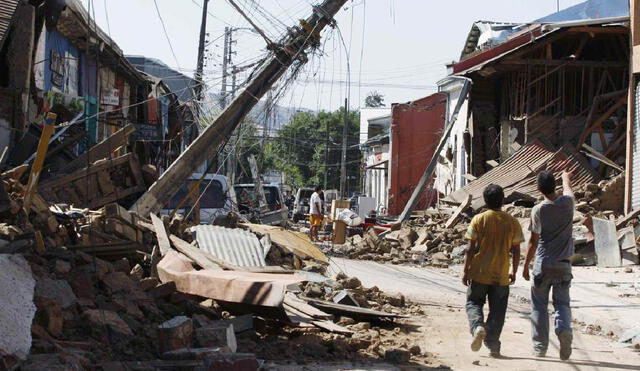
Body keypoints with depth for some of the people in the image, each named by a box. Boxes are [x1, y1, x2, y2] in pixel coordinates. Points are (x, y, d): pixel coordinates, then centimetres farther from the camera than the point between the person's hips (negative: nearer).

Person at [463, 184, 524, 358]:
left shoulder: (478, 220, -7)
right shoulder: (512, 222, -1)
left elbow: (470, 248, -7)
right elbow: (516, 250, 1)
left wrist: (466, 271, 1)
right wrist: (513, 271, 14)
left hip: (479, 273, -1)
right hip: (501, 275, 1)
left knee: (473, 303, 13)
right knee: (497, 311, 10)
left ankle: (477, 326, -15)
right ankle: (493, 346, 8)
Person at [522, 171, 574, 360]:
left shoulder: (538, 210, -10)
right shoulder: (567, 202, -2)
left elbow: (533, 241, -7)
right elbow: (567, 187, 23)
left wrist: (526, 266, 3)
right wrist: (566, 175, 45)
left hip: (543, 264, -2)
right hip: (563, 265, 2)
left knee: (539, 305, 9)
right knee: (562, 303, 9)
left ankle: (540, 346, 10)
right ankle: (564, 329, -20)